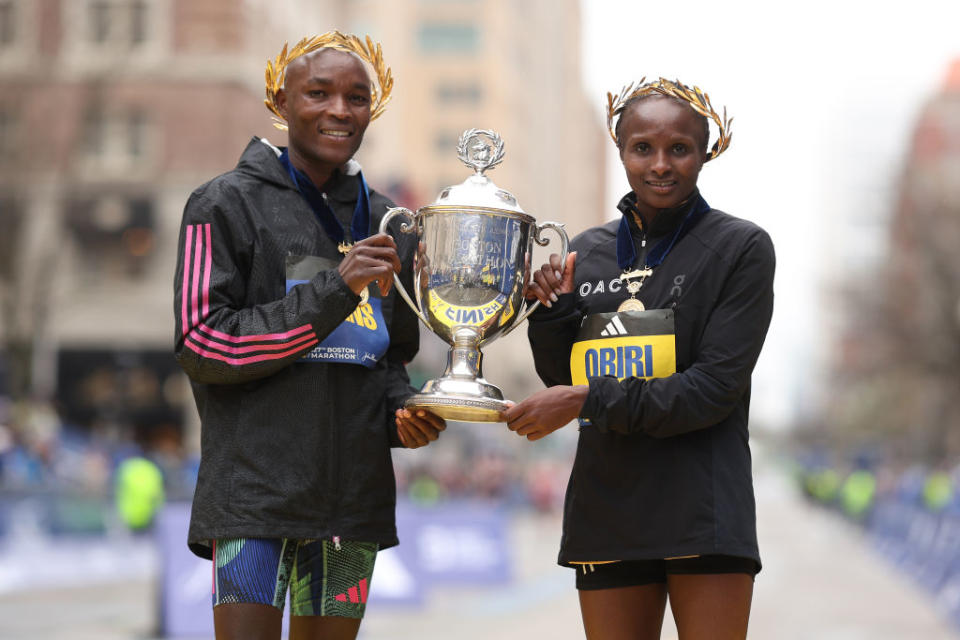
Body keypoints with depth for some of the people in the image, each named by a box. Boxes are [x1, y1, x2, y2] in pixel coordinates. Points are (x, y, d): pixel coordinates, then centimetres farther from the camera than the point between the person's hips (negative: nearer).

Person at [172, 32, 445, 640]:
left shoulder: (385, 221, 15)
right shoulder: (228, 203, -1)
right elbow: (202, 345, -10)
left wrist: (402, 412, 1)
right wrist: (334, 289, -16)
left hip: (355, 493, 5)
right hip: (254, 492, -5)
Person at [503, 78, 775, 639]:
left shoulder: (741, 247, -3)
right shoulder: (589, 251, 11)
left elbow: (714, 388, -11)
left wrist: (591, 401, -15)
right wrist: (552, 313, -2)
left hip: (702, 506, -4)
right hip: (606, 505, 4)